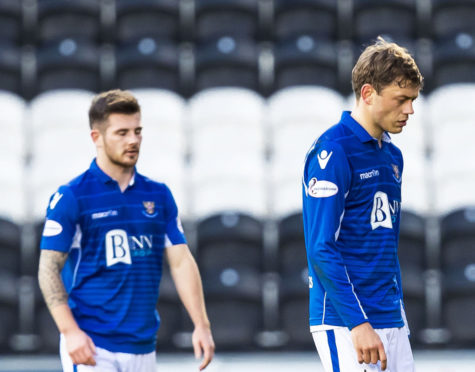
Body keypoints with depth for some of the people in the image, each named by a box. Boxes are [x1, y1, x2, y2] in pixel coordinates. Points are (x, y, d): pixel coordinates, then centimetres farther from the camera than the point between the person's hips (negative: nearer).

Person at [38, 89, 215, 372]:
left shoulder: (159, 195, 11)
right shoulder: (71, 197, -4)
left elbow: (181, 261, 8)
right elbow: (49, 269, -6)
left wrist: (202, 325, -2)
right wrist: (70, 331, -17)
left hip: (144, 348, 5)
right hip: (92, 348, -5)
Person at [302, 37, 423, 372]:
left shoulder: (392, 156, 15)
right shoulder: (332, 152, -11)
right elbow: (321, 249, -16)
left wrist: (399, 312, 18)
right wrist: (358, 324, -20)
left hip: (390, 321, 8)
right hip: (344, 325, -8)